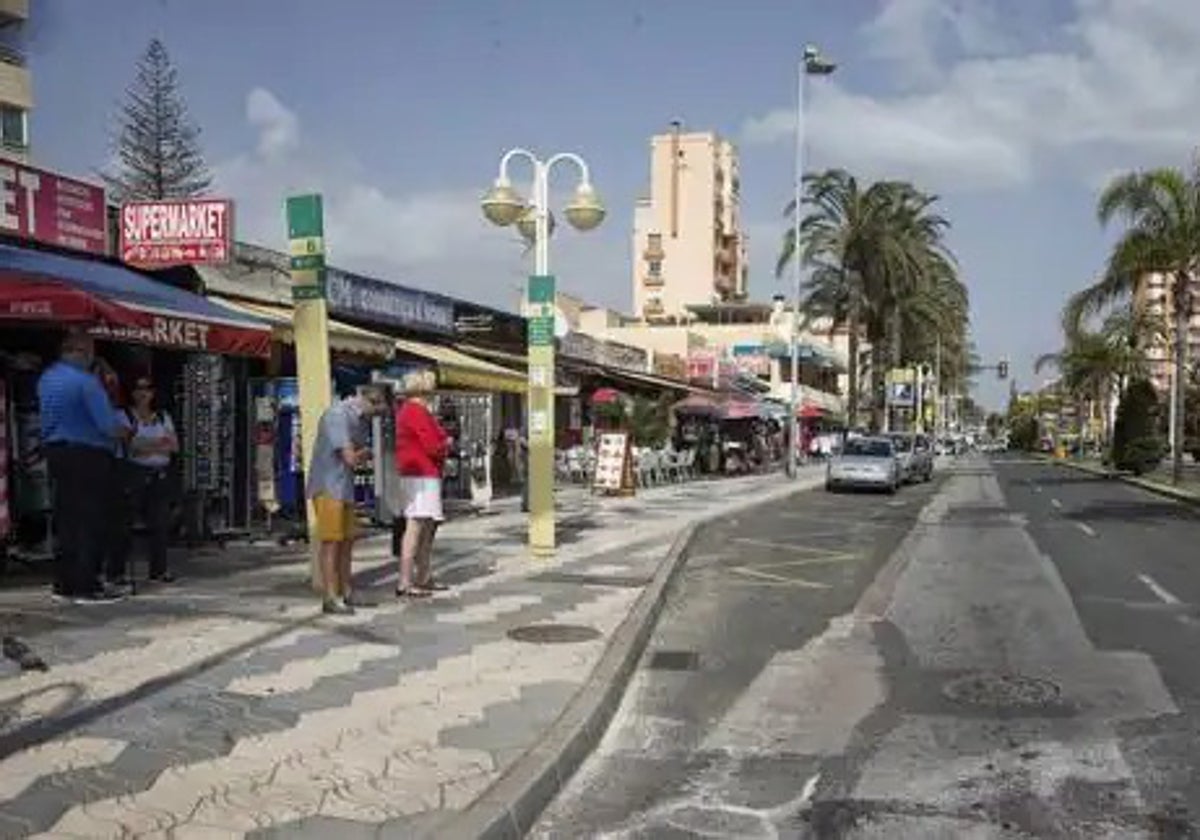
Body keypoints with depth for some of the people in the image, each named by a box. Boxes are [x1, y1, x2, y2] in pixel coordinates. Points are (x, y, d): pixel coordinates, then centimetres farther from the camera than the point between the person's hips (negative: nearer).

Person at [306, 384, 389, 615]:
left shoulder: (359, 419, 13)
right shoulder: (337, 415, -17)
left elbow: (361, 456, 15)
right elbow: (350, 458, -20)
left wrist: (360, 456, -7)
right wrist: (364, 452, 0)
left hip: (344, 488, 9)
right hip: (328, 487, -9)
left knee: (347, 542, 11)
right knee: (331, 542, -8)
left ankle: (346, 594, 18)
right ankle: (330, 599, -5)